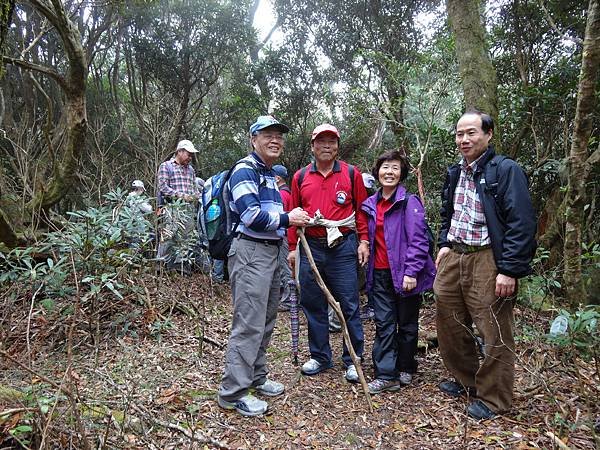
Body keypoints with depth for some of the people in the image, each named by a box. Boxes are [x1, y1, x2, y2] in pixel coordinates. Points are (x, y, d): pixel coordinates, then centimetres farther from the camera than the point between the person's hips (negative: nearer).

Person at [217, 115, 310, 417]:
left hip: (270, 251, 10)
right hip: (250, 251, -10)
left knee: (266, 321, 16)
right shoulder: (245, 170, -10)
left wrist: (294, 221, 12)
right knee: (249, 323, -8)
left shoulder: (269, 174, 20)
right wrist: (287, 218, -11)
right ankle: (232, 392, 3)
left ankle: (256, 377, 30)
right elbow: (251, 215, -22)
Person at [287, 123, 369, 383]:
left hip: (343, 247, -2)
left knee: (349, 306, 2)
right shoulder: (300, 177, 9)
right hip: (310, 247, 3)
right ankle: (319, 357, 25)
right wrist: (292, 248, 8)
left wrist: (364, 241, -4)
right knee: (313, 305, 10)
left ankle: (353, 360, 16)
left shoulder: (351, 174, 4)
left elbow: (361, 209, 5)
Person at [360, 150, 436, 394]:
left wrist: (411, 272, -20)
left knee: (407, 324, 11)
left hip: (404, 273, -4)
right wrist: (369, 268, 12)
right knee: (384, 324, 4)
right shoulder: (370, 204, 8)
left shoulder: (410, 202, -10)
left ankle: (406, 369, 29)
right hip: (380, 273, 5)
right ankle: (386, 375, 10)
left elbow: (418, 240, -15)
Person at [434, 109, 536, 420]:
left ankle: (493, 399, 20)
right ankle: (465, 379, 36)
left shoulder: (506, 170, -10)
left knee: (494, 333, 2)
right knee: (450, 324, 15)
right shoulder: (454, 172, 13)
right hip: (453, 258, 8)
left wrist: (509, 270, -20)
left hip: (488, 261, -7)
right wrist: (445, 244, 11)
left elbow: (522, 224, -16)